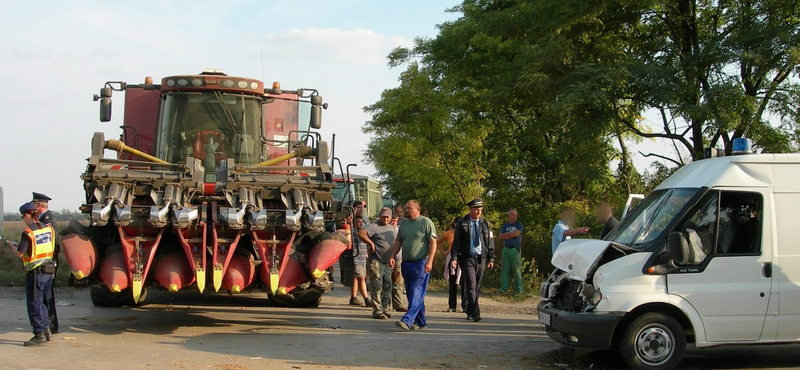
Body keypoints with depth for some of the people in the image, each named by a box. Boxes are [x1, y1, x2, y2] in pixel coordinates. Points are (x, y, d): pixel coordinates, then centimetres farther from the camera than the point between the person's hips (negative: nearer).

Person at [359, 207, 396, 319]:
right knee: (376, 288, -4)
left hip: (388, 263, 8)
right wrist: (371, 243, -20)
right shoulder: (374, 227, -10)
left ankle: (385, 309, 21)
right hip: (376, 263, -8)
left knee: (387, 287, 11)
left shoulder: (392, 228, 17)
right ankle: (377, 311, 0)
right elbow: (361, 233, -25)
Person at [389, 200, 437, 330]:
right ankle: (420, 322, 17)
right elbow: (398, 242, 19)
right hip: (406, 263, 7)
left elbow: (433, 243, -8)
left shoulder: (426, 222, -4)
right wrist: (392, 256, 3)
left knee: (416, 294, -11)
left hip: (421, 263, -7)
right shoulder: (403, 223, 15)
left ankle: (407, 320, -20)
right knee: (411, 294, 9)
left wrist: (429, 261, -17)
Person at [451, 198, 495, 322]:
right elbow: (456, 242, 0)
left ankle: (470, 312, 18)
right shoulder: (462, 224, 1)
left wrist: (491, 258, 7)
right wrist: (454, 258, -9)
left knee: (477, 287, 7)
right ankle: (475, 313, -16)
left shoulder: (485, 224, 10)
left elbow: (490, 241, 13)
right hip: (467, 258, -3)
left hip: (481, 259, 4)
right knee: (471, 286, -13)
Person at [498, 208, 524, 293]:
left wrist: (507, 234, 2)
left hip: (515, 249, -3)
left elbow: (516, 233, -11)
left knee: (517, 269, -4)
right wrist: (512, 235, -6)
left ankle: (519, 288, 0)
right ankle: (504, 287, 8)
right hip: (506, 249, 3)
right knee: (504, 269, 3)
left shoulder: (519, 224, 6)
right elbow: (500, 236, 2)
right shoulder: (505, 225, 15)